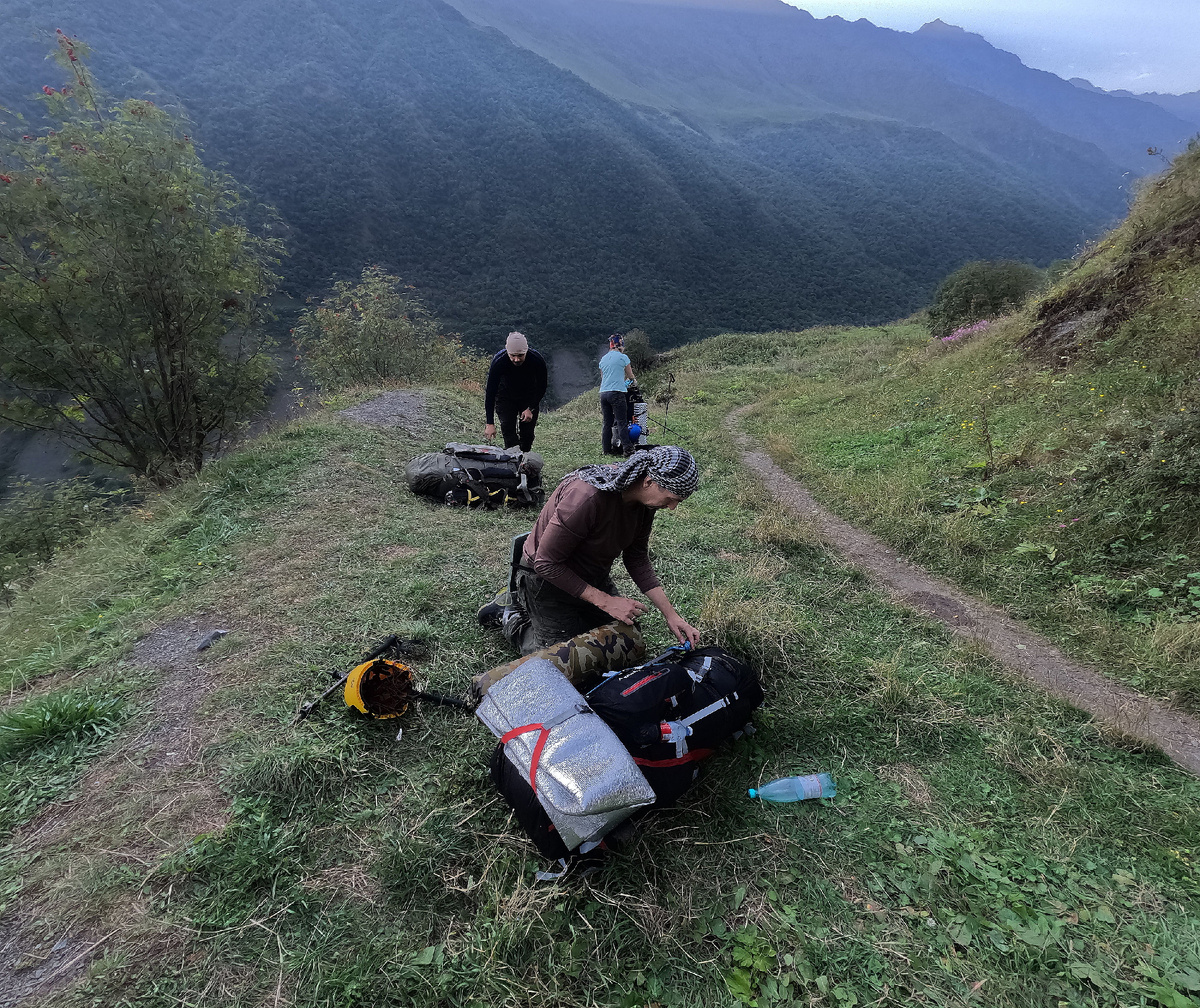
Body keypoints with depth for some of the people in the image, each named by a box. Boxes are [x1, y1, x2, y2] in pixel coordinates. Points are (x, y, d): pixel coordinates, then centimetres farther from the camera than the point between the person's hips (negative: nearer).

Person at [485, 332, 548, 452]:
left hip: (530, 396, 1)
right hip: (505, 396, -1)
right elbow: (490, 392, -30)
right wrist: (490, 423, -35)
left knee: (527, 432, -1)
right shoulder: (498, 362, -33)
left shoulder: (537, 360, -31)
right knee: (508, 428, -14)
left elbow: (541, 388, -14)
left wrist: (531, 409, -23)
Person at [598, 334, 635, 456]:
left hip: (603, 392, 6)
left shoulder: (603, 359, 18)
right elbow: (630, 376, 9)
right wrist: (631, 380, 32)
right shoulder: (623, 357, 0)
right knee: (622, 422, -7)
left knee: (607, 423, 7)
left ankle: (607, 449, 7)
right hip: (617, 392, -6)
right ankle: (626, 449, -12)